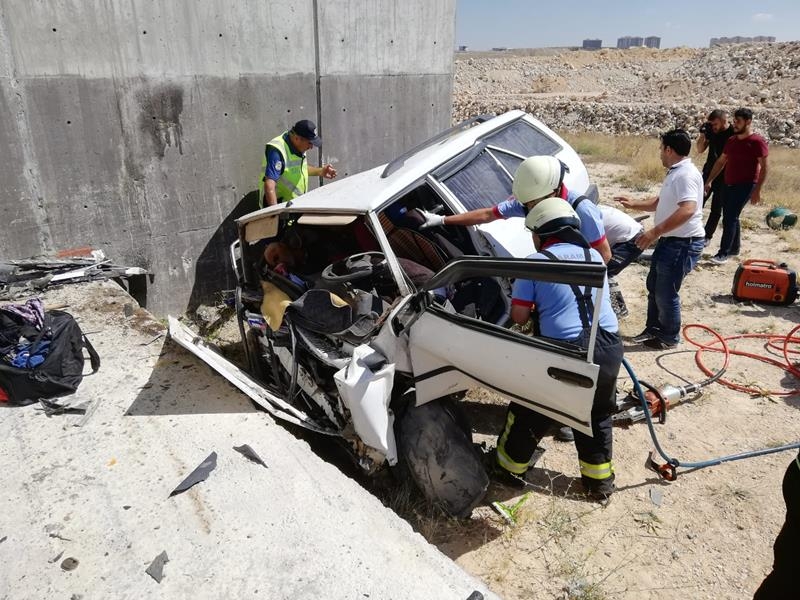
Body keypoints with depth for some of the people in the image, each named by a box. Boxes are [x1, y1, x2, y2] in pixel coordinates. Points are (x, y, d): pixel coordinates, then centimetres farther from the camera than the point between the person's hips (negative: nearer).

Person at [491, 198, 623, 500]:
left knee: (530, 413, 16)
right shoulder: (594, 256, 13)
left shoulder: (536, 262, -2)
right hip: (609, 347, 5)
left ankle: (508, 466, 35)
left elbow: (519, 316, -3)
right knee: (597, 416, 26)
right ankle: (600, 480, 38)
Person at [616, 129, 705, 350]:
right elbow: (660, 202, 28)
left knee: (666, 292, -1)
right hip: (670, 240, 11)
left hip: (684, 243, -11)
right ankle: (653, 329, 32)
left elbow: (688, 209, -34)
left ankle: (670, 338, 15)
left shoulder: (686, 174, -20)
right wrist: (634, 204, 23)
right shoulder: (675, 172, 14)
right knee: (653, 286, 18)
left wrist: (655, 232, -36)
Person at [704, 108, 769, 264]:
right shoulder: (731, 140, 10)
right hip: (729, 185, 7)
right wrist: (710, 180, 11)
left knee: (729, 218, -12)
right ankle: (735, 247, 27)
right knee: (730, 217, 13)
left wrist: (757, 190, -17)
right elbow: (721, 161, 17)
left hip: (745, 186, -7)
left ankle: (724, 252, -9)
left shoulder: (757, 142, -11)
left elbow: (764, 168, -12)